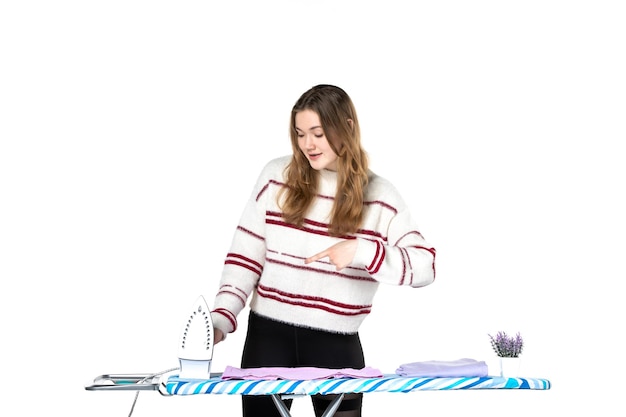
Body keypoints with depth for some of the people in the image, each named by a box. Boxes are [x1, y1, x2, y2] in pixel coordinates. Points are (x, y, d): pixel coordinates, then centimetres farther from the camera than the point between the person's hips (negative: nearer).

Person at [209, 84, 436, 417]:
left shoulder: (379, 195, -1)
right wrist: (222, 318, -10)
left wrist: (362, 251, -22)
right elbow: (245, 255, 1)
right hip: (269, 334, 1)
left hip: (337, 343, 0)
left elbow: (425, 265, -8)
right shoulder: (276, 176, 0)